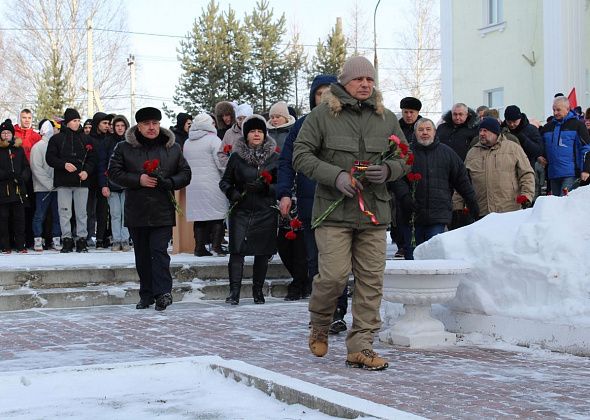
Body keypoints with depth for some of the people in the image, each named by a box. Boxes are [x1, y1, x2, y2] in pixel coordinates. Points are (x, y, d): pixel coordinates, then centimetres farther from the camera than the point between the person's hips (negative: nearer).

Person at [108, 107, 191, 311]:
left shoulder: (173, 148, 7)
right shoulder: (124, 148, 4)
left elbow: (185, 174, 9)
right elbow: (114, 172, 0)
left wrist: (169, 182, -12)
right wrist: (138, 180, -13)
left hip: (163, 211, -1)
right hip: (136, 211, 2)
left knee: (159, 251, -12)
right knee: (142, 255, 9)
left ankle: (163, 292, -16)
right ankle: (146, 295, 17)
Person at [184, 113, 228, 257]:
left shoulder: (187, 143, 12)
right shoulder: (213, 139, -8)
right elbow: (221, 163, -13)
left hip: (192, 185, 6)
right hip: (212, 184, -6)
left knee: (199, 216, 8)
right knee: (218, 213, 1)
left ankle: (199, 247, 8)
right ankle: (216, 244, -5)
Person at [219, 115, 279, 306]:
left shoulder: (274, 157, 5)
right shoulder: (236, 157, 5)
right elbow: (225, 181, 12)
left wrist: (265, 187, -14)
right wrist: (232, 192, -9)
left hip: (265, 213, 1)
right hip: (241, 211, -1)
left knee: (262, 253, 5)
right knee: (237, 250, -10)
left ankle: (258, 291, 19)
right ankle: (234, 292, -9)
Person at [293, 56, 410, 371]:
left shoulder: (386, 118, 12)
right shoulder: (323, 115, 0)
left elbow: (405, 158, 17)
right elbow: (301, 156, -3)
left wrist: (388, 170, -6)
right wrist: (336, 176, -15)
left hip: (374, 213, 4)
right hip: (334, 211, -4)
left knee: (371, 280, 1)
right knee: (334, 275, -11)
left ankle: (360, 347, 10)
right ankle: (319, 326, 20)